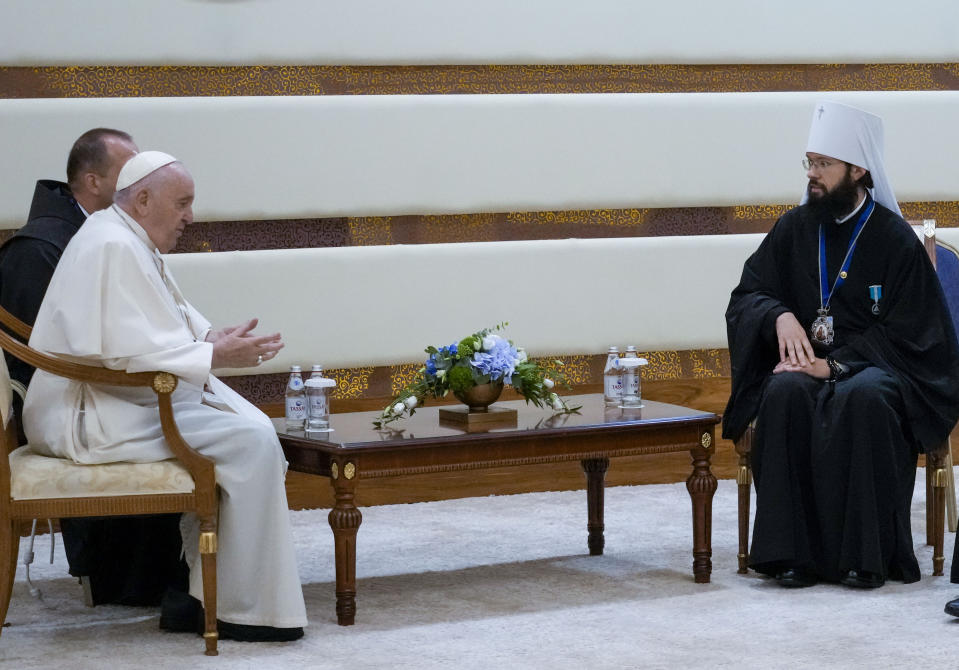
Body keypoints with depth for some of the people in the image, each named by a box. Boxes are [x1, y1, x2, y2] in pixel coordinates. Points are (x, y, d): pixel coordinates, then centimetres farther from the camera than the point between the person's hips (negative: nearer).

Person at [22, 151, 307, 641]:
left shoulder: (132, 242, 17)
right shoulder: (112, 247, -18)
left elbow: (165, 319, 24)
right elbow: (129, 349, -26)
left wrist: (212, 338, 3)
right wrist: (215, 356, -20)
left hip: (122, 399, 11)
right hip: (93, 417, -11)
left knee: (254, 426, 7)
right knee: (250, 443, -18)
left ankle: (202, 595, 6)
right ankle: (244, 610, -11)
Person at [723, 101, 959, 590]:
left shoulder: (894, 238, -4)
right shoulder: (794, 229, 7)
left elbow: (904, 334, -7)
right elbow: (745, 296, 9)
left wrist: (837, 365, -19)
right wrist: (780, 316, -14)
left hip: (877, 366, -3)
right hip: (807, 363, 3)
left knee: (863, 398, -37)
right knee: (786, 394, -32)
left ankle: (866, 553, -30)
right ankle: (794, 551, -31)